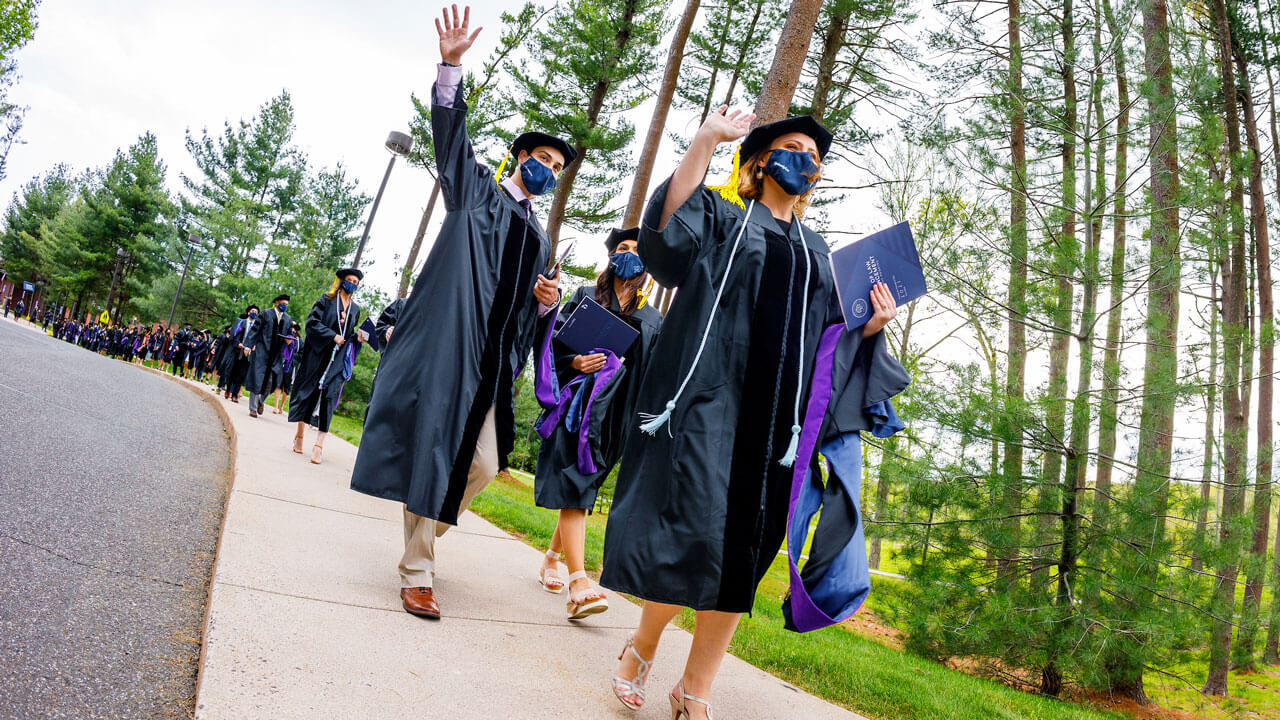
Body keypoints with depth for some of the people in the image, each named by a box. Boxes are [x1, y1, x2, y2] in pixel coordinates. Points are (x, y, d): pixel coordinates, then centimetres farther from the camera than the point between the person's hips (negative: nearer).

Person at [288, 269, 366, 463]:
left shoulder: (355, 308, 15)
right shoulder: (327, 299, 3)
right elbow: (312, 321, -7)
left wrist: (357, 337, 1)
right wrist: (333, 336, -15)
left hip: (338, 359, 2)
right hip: (317, 354, -2)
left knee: (329, 396, -9)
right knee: (308, 392, 3)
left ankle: (319, 445, -15)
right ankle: (299, 436, 18)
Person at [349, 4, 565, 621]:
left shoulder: (539, 237, 23)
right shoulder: (479, 191, 10)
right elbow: (450, 131, -4)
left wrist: (546, 300, 3)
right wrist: (451, 66, -18)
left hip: (491, 360, 6)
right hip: (446, 344, -6)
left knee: (483, 464, 2)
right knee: (434, 453, -7)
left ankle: (425, 531, 27)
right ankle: (416, 572, 1)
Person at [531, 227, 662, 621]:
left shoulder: (652, 320, 14)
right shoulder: (586, 297, 10)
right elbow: (554, 343, 6)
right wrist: (574, 362, -14)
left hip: (616, 411, 3)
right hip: (579, 402, -3)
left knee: (581, 487, 9)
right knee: (573, 483, -15)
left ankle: (552, 559, 28)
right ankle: (577, 582, -24)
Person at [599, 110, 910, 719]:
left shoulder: (817, 252, 23)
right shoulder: (723, 216, 11)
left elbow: (829, 339, 21)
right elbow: (669, 233, -11)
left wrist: (869, 325, 1)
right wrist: (705, 141, -16)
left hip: (777, 414, 4)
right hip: (710, 397, -4)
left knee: (741, 551, 1)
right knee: (697, 535, -14)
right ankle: (642, 647, 12)